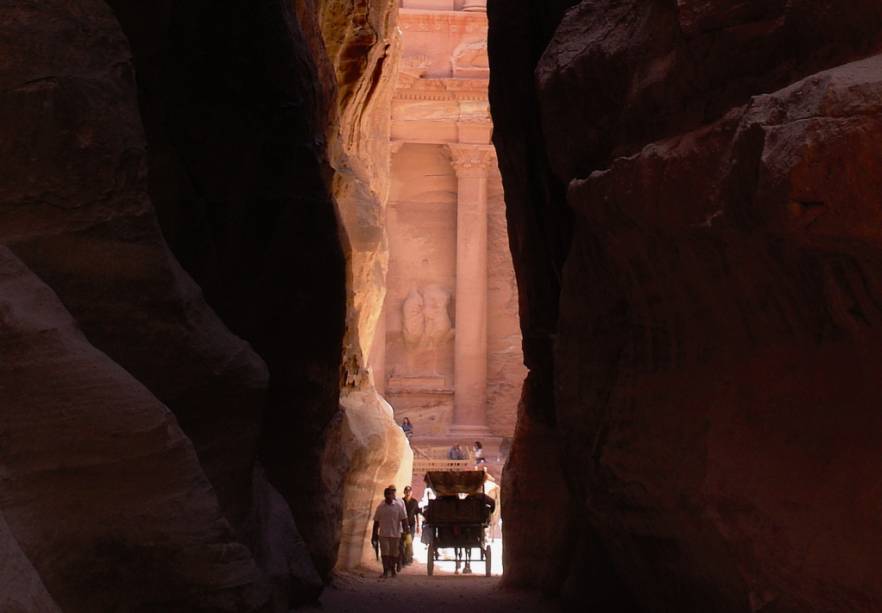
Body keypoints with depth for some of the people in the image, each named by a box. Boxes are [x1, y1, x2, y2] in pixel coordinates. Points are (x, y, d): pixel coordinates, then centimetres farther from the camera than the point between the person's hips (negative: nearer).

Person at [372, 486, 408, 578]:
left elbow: (404, 520, -1)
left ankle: (392, 570, 23)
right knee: (385, 553, -6)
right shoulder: (380, 507, 4)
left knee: (394, 553, 8)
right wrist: (374, 535, 9)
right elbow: (376, 521, 9)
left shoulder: (399, 506, -1)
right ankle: (385, 571, -4)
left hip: (395, 534, -1)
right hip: (383, 534, 1)